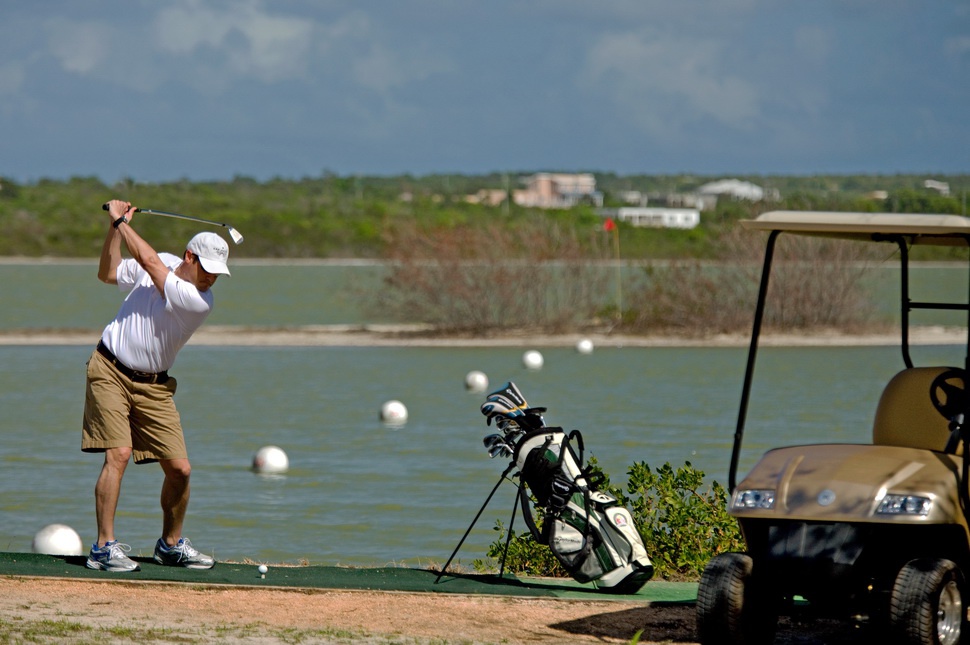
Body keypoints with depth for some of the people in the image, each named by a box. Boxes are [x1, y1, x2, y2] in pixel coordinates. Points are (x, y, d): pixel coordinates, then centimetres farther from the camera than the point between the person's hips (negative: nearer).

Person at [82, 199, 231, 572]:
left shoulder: (200, 301, -13)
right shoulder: (163, 263, -2)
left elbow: (148, 261, -15)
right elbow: (108, 274, 8)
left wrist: (122, 221, -6)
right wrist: (116, 228, -2)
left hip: (153, 385, 1)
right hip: (110, 370, -1)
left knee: (179, 468, -2)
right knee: (119, 454, -17)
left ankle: (171, 544, 21)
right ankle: (104, 547, -14)